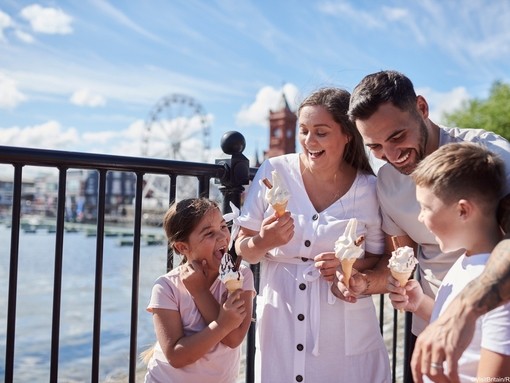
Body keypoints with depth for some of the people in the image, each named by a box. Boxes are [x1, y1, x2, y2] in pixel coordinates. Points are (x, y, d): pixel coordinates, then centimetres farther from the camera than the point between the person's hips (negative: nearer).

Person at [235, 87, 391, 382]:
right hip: (280, 325, 1)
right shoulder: (274, 172, -6)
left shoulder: (369, 190, -6)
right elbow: (242, 250, 0)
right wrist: (263, 242, -20)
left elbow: (380, 259, 5)